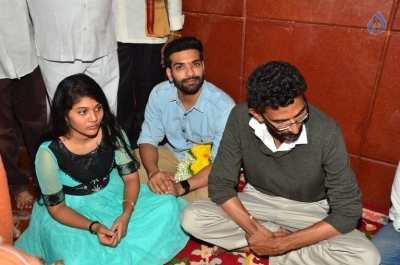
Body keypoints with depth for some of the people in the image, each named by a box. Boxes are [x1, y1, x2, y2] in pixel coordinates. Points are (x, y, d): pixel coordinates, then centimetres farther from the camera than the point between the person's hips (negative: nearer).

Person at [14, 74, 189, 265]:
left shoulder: (112, 133, -18)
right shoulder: (49, 153, -26)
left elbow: (131, 176, -8)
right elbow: (56, 207, -15)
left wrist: (125, 215, -25)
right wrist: (93, 227, -30)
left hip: (112, 194, 4)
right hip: (72, 210, -3)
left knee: (168, 206, -13)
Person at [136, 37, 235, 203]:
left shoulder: (223, 107, -30)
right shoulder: (159, 94, -16)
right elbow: (148, 139, -8)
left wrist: (182, 187, -37)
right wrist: (153, 172, -29)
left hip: (207, 164, -3)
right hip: (173, 154, 4)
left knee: (207, 196, -33)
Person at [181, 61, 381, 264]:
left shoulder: (326, 133, -29)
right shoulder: (240, 118, -23)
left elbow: (347, 211, -23)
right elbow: (220, 185, -16)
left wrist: (280, 244, -26)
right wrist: (257, 232, -28)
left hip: (309, 209, -1)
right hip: (257, 199, 1)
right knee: (191, 218, -18)